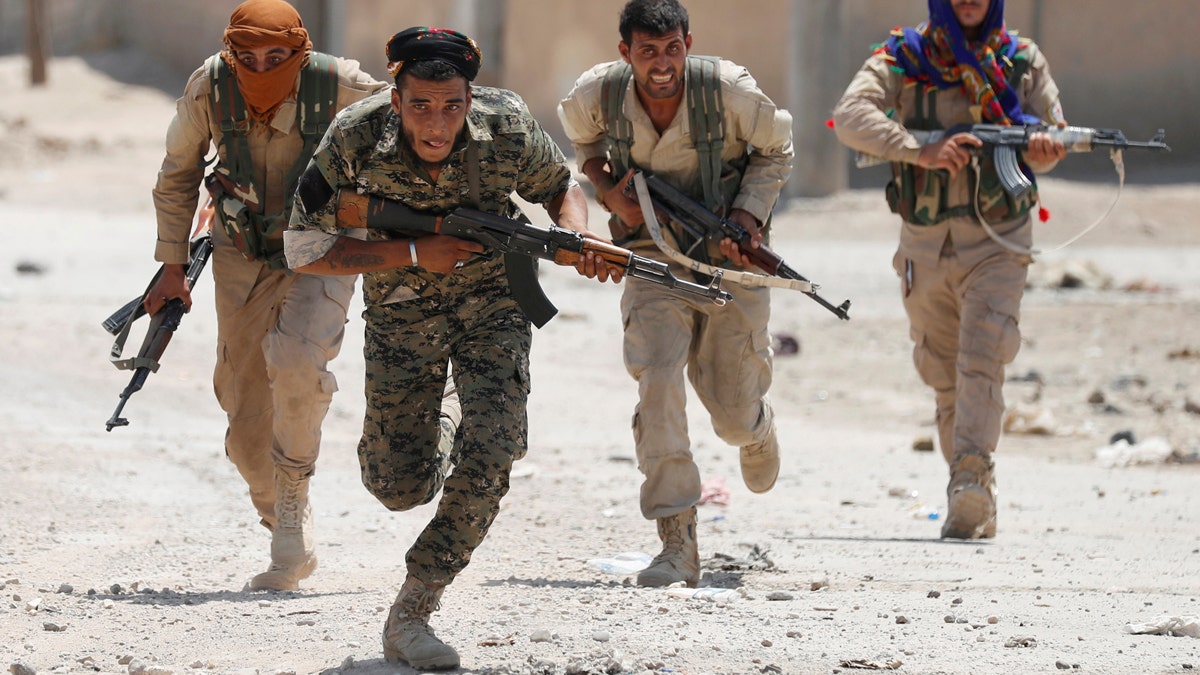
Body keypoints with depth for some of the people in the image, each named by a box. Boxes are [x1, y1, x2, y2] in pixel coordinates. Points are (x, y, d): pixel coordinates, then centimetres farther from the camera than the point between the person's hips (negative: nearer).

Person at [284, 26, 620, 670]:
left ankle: (409, 615, -5)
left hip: (492, 304, 0)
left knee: (488, 458, -18)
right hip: (400, 311, 0)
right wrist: (414, 254, -28)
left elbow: (560, 186, 0)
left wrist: (579, 239, -23)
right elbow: (302, 249, -20)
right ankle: (421, 441, 42)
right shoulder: (355, 141, -25)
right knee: (402, 487, 3)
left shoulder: (508, 128, -22)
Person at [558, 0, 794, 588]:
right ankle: (677, 545, -20)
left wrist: (749, 215, -14)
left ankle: (758, 429, 48)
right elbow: (583, 139, 13)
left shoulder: (728, 88, -18)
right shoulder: (599, 93, -12)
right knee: (657, 381, -23)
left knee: (734, 415, 4)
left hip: (730, 258, -1)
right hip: (656, 259, 1)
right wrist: (611, 193, -5)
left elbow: (775, 150, 1)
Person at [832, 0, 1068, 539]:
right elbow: (850, 116, -16)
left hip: (997, 240, -1)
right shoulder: (901, 59, -1)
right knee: (944, 376, 8)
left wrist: (1044, 147, -19)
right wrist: (919, 152, -30)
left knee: (982, 360, -19)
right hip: (925, 245, 1)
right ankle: (977, 501, 19)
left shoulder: (1022, 60, 5)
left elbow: (1053, 130, 7)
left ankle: (970, 483, -28)